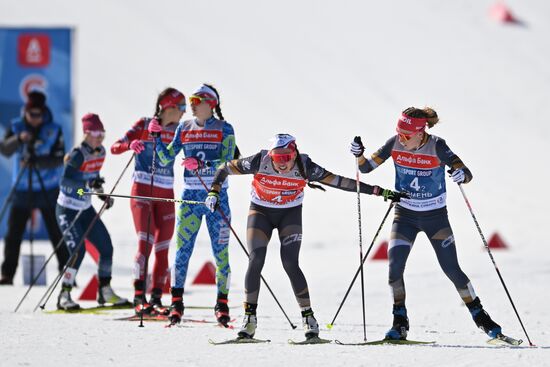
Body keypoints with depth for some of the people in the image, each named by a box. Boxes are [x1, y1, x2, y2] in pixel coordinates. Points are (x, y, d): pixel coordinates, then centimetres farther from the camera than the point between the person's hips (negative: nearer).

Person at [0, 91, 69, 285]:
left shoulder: (54, 130, -5)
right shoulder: (16, 127, 0)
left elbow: (59, 159, -11)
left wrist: (37, 162, -26)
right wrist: (19, 139, -29)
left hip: (48, 191, -2)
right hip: (22, 190, 2)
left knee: (57, 234, 0)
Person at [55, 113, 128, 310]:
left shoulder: (101, 152, 3)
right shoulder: (77, 154, -21)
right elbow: (64, 181, -30)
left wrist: (102, 194, 7)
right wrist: (87, 184, -40)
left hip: (86, 209, 8)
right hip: (67, 210, -8)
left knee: (106, 247, 6)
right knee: (78, 250, -20)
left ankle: (105, 291, 22)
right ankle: (64, 296, -11)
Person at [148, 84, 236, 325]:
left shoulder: (224, 129, -2)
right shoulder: (184, 128, 10)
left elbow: (227, 164, -12)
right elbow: (166, 158, 10)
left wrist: (202, 165, -26)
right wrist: (156, 136, -4)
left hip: (216, 196, -3)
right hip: (190, 196, 3)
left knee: (220, 252, 0)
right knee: (182, 249, -4)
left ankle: (222, 303, 8)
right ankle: (176, 303, 1)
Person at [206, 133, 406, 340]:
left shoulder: (304, 167, -23)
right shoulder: (260, 162, -24)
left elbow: (339, 182, -19)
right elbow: (225, 169, -10)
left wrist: (380, 192, -20)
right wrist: (214, 191, -23)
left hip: (290, 214, 0)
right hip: (260, 212, 1)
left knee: (290, 264, -16)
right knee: (255, 261, -15)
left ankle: (308, 316, -6)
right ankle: (249, 318, -5)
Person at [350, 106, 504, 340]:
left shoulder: (437, 147, -19)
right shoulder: (395, 144, -10)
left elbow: (467, 175, -23)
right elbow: (366, 167, -6)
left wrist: (462, 174, -46)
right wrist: (359, 155, -27)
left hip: (435, 216, -2)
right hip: (404, 215, 2)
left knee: (451, 269, -4)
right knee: (394, 265, -15)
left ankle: (480, 316, 11)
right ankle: (400, 322, -4)